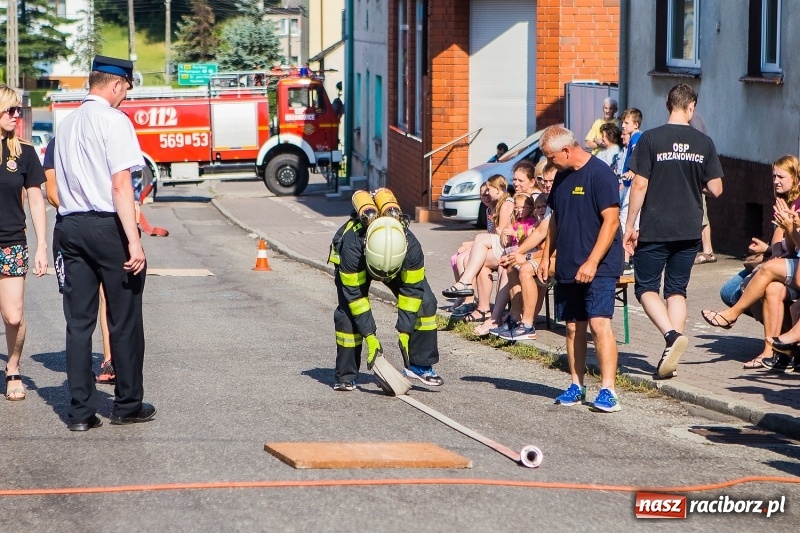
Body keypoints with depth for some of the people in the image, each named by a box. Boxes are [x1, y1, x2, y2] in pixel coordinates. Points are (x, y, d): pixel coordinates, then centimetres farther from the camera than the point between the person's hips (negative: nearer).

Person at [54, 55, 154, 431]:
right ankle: (128, 405, 12)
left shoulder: (67, 124, 14)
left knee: (78, 321, 6)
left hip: (71, 226, 7)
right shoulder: (114, 120, -9)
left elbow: (58, 188, 16)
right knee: (124, 321, 5)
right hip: (108, 225, -7)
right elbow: (120, 185, -17)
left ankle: (81, 411, 5)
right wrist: (134, 241, -19)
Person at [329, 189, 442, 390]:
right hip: (354, 262, -2)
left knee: (425, 302, -12)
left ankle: (420, 365, -1)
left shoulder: (411, 247, -38)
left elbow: (412, 289, -24)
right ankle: (345, 376, -8)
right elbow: (355, 293, -34)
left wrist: (404, 332, -24)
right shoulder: (352, 246, -44)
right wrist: (369, 336, -33)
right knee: (347, 312, -21)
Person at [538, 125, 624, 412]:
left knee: (599, 323, -15)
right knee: (573, 327, 10)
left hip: (598, 268, -8)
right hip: (567, 268, 8)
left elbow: (611, 220, -17)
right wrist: (546, 256, 17)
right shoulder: (562, 176, 12)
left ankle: (607, 390, -15)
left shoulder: (600, 173, -13)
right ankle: (576, 386, 18)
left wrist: (592, 262, -21)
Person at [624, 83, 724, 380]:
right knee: (677, 290, 11)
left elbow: (639, 185, -9)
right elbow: (716, 189, 0)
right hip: (689, 230, 3)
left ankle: (672, 335, -18)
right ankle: (670, 360, 6)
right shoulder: (704, 143, 0)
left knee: (646, 287, 6)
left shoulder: (650, 139, -8)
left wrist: (629, 226, -3)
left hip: (654, 230, -3)